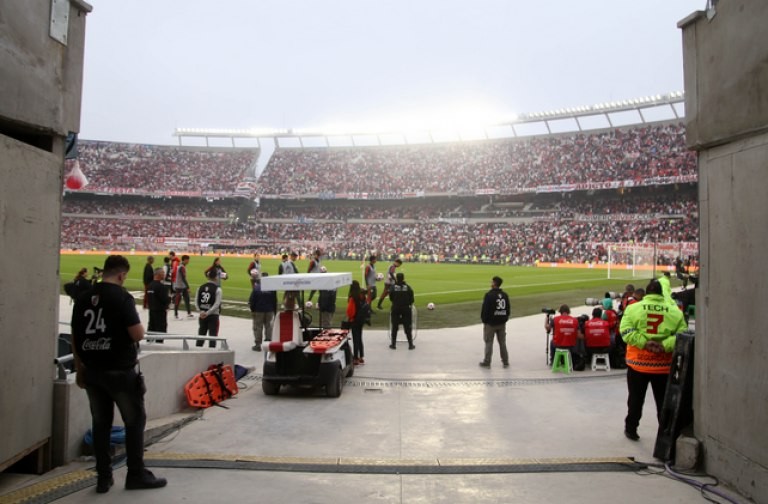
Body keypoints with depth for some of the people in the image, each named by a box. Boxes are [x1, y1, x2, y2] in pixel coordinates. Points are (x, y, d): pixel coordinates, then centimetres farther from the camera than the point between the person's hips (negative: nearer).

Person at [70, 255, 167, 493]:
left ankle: (103, 477, 21)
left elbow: (76, 338, 10)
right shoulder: (122, 296, -14)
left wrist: (80, 370, 17)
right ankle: (136, 474, 15)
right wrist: (139, 327, 4)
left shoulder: (83, 298, 5)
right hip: (120, 372, -6)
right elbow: (138, 334, -19)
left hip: (92, 371, 6)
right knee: (135, 421, 8)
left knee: (100, 423, 14)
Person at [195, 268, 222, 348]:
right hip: (213, 316, -4)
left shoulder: (201, 287, 2)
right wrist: (208, 313, -15)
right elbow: (217, 304, -17)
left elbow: (196, 302, -1)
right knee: (212, 336, 3)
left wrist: (201, 311, -5)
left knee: (201, 335, 15)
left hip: (202, 315, 5)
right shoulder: (217, 289, -12)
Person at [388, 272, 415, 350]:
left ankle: (393, 344, 14)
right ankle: (410, 344, 10)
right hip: (406, 309, 0)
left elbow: (391, 298, 1)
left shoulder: (393, 287, -7)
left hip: (395, 309, 0)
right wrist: (410, 304, 18)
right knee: (407, 327, 6)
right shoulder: (408, 287, -7)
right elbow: (411, 299, -2)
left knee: (394, 327, 9)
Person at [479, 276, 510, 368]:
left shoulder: (489, 295, -16)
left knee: (489, 342, 4)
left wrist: (484, 320, -4)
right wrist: (505, 319, 17)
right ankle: (505, 362, 18)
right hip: (502, 323, 6)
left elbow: (485, 309, -15)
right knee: (502, 342, 14)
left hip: (491, 323, -5)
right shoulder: (505, 295, 4)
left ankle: (487, 362, 10)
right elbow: (508, 309, 10)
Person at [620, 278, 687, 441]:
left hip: (638, 364, -1)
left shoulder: (633, 308, -5)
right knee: (664, 401, 14)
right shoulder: (675, 311, 0)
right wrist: (665, 345, -14)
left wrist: (644, 343, -16)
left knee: (636, 399, 13)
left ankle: (631, 429, 22)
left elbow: (626, 332, -14)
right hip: (664, 366, 1)